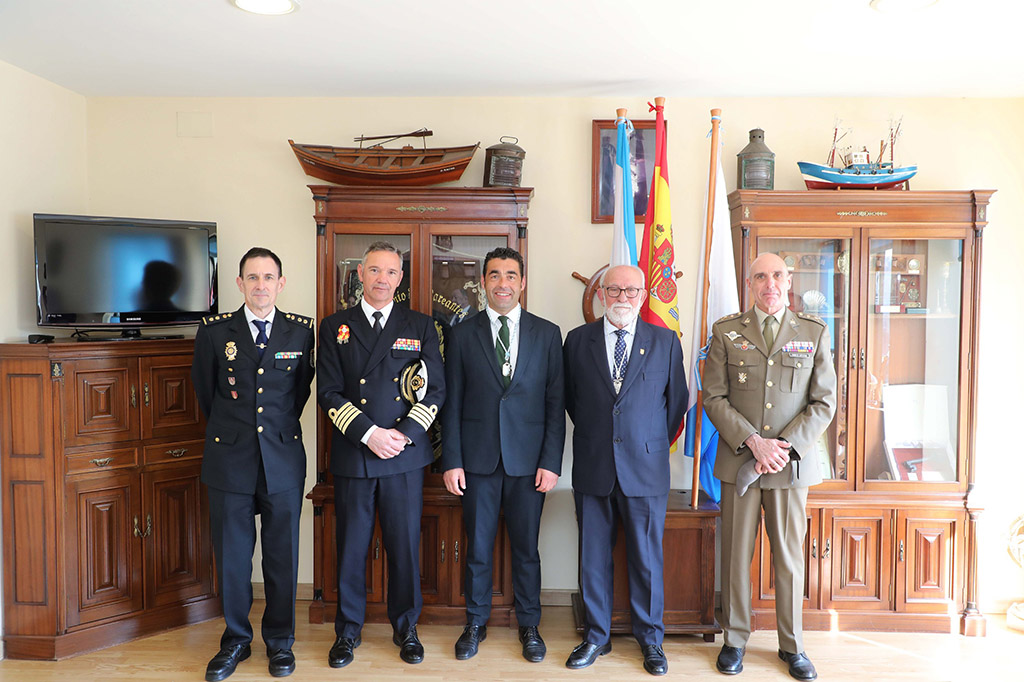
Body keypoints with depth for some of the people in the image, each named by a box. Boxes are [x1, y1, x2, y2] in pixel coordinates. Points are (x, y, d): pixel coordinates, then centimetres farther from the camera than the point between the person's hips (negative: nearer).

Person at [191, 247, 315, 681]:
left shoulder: (301, 331, 1)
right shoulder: (214, 331, 0)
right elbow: (205, 391, 12)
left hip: (283, 459, 0)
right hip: (230, 461, 0)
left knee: (282, 556, 8)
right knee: (231, 556, 9)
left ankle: (279, 640, 26)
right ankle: (236, 640, 28)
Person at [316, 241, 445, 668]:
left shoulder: (421, 326, 6)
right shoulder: (334, 327, 5)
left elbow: (435, 389, 2)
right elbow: (329, 392, -1)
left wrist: (406, 433, -11)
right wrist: (369, 434, -13)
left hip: (406, 456, 0)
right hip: (351, 456, 0)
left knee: (405, 545, 8)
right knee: (350, 547, 9)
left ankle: (406, 628, 28)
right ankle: (348, 631, 28)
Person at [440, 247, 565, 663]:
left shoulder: (547, 334, 4)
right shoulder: (462, 335, 4)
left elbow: (556, 403, 2)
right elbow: (451, 403, 3)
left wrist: (551, 461, -4)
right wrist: (451, 461, -3)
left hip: (528, 459, 0)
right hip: (478, 458, 0)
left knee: (526, 548, 10)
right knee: (477, 547, 10)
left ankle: (529, 626, 29)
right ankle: (475, 624, 29)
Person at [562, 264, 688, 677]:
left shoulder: (665, 342, 2)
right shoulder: (577, 340, 4)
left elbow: (677, 401, 9)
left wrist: (655, 445, 12)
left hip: (646, 469, -1)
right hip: (593, 469, 1)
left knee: (647, 557, 8)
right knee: (593, 556, 10)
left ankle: (650, 638, 27)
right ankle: (596, 636, 26)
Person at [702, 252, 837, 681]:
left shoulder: (814, 333, 5)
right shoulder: (726, 332, 3)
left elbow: (824, 403, 2)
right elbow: (714, 397, -1)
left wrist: (786, 447, -10)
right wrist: (753, 442, -12)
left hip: (793, 463, 1)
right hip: (739, 460, 0)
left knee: (790, 556, 10)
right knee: (736, 554, 8)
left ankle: (791, 646, 27)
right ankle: (735, 640, 24)